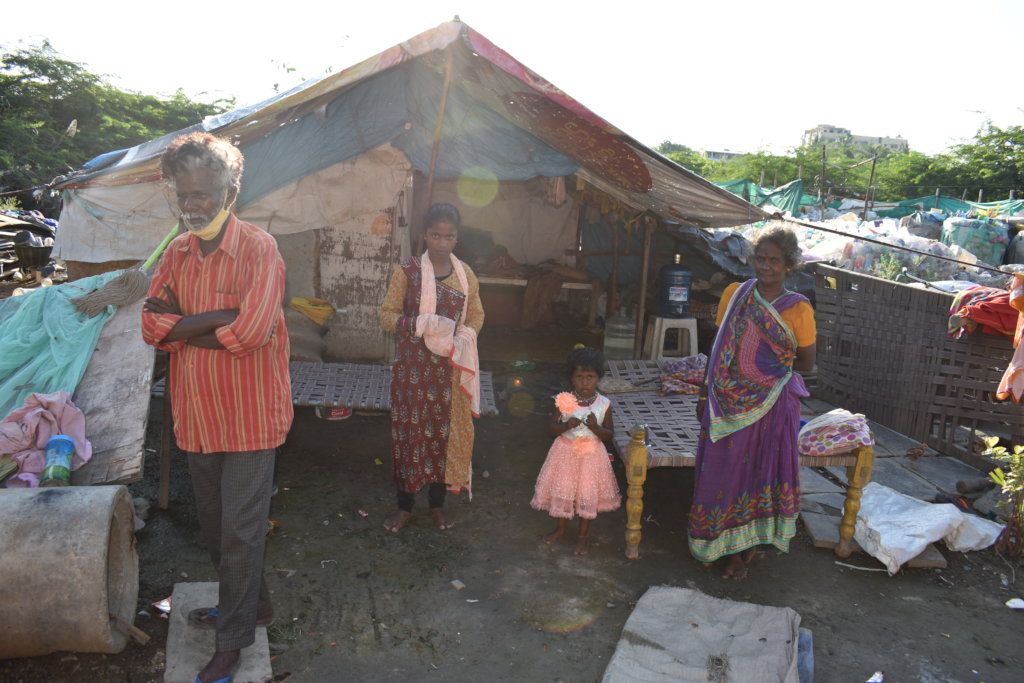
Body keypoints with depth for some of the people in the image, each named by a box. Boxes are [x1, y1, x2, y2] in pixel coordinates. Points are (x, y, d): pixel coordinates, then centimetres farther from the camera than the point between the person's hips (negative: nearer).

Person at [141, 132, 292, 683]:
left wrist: (182, 324, -13)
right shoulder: (176, 252, 6)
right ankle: (251, 603, 42)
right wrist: (218, 320, -17)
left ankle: (234, 637, 22)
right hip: (196, 414, 7)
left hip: (249, 415, -6)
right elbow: (153, 327, -4)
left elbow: (251, 330, -26)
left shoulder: (259, 249, -13)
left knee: (240, 530, 4)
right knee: (214, 525, 20)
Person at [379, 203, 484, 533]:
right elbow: (387, 314, -4)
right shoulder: (407, 271, -4)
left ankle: (437, 502, 27)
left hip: (451, 368, 3)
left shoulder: (466, 274, 5)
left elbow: (476, 314, 12)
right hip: (412, 366, -2)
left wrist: (462, 338, -8)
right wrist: (418, 324, -22)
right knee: (409, 430, 4)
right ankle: (405, 506, 21)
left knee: (445, 431, 9)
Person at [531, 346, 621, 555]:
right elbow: (551, 428, -6)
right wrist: (566, 425, -26)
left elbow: (609, 434, -3)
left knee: (588, 493, 8)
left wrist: (595, 427, -23)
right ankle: (561, 528, 37)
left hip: (591, 454, 0)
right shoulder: (564, 401, -11)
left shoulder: (604, 404, -10)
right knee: (562, 489, 12)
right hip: (566, 451, 1)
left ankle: (583, 534, 29)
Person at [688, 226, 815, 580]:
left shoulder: (798, 308, -6)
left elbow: (807, 363, 2)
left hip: (771, 403, -2)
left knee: (762, 470, 8)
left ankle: (753, 541, 30)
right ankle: (733, 551, 28)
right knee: (725, 470, 9)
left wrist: (771, 366, -4)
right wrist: (706, 392, 8)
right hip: (728, 401, 3)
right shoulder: (734, 294, 2)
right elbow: (719, 347, 7)